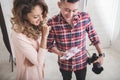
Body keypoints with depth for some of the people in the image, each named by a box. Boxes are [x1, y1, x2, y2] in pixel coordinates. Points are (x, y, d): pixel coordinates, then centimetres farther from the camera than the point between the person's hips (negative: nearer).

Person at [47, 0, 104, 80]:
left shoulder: (85, 17, -19)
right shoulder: (52, 23, -24)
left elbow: (93, 36, -4)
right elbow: (49, 44, -11)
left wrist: (101, 54, 2)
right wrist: (59, 53, -29)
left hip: (81, 62, 1)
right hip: (64, 63, 0)